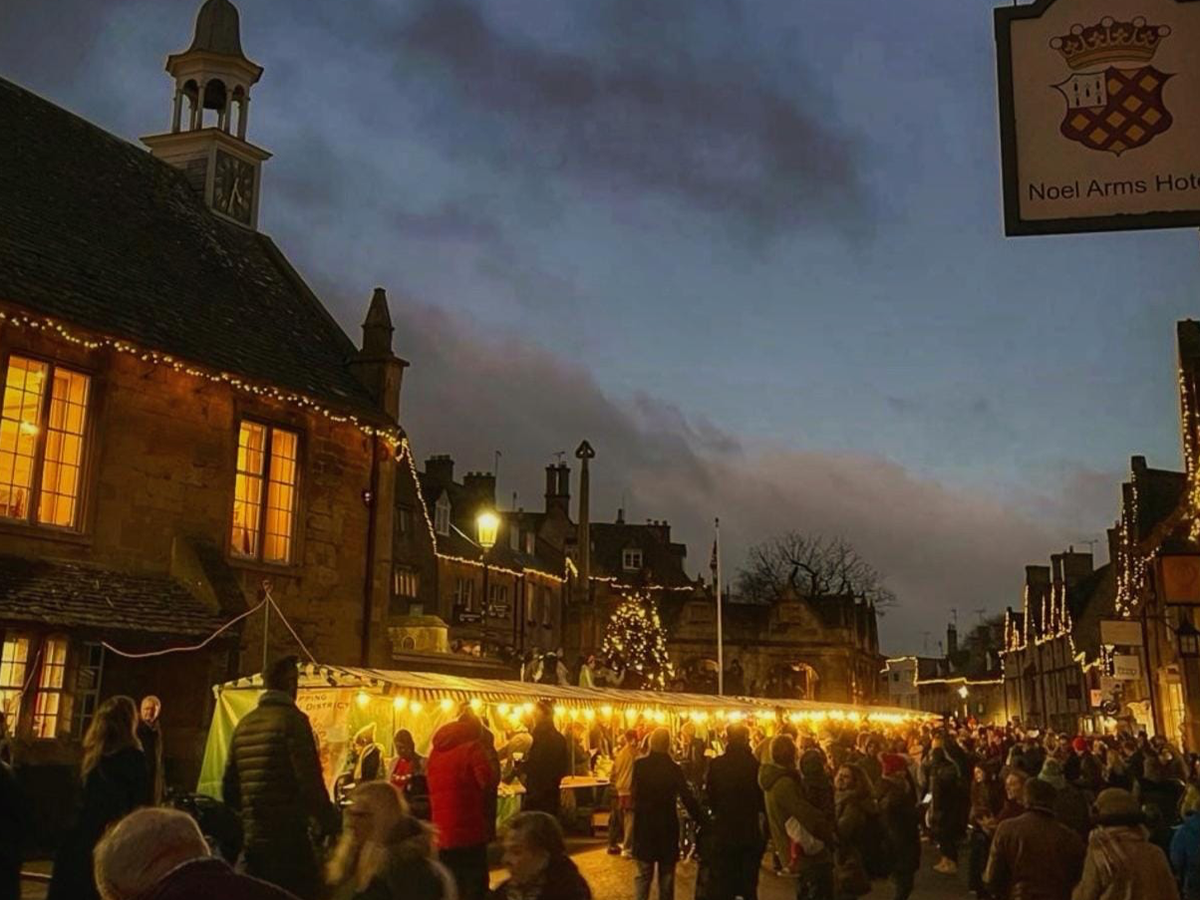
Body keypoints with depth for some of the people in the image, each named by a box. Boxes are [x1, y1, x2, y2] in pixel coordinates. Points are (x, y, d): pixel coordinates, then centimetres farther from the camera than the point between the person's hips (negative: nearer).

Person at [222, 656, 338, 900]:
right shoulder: (291, 719, -11)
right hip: (288, 837, -7)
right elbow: (310, 781, -17)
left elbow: (229, 785, 15)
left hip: (253, 838, 8)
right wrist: (329, 824, -8)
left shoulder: (244, 724, 11)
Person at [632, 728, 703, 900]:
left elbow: (635, 793, 3)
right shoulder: (674, 768, -11)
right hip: (667, 825, 0)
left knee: (643, 875, 8)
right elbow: (687, 798, -12)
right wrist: (701, 819, -5)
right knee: (666, 876, 12)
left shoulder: (639, 765, -8)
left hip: (644, 824, 0)